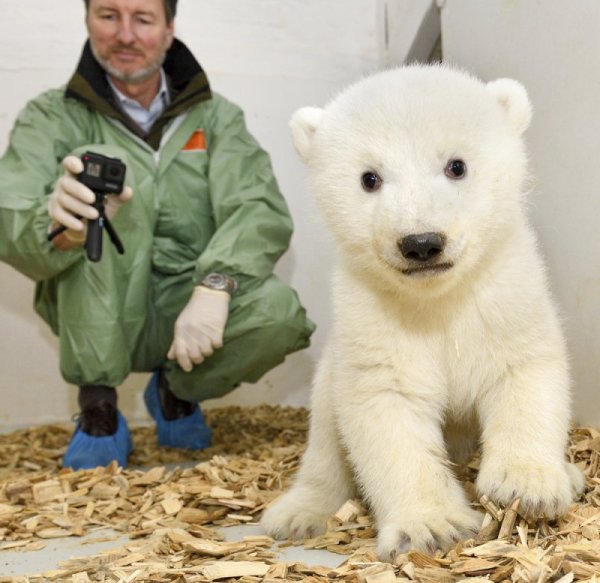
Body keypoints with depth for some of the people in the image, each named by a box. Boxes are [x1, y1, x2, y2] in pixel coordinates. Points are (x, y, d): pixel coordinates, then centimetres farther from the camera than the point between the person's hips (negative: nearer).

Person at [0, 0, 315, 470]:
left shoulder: (216, 116, 5)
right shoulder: (53, 116, 0)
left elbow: (261, 210, -11)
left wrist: (214, 286, -30)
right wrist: (56, 225, -41)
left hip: (185, 313, 2)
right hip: (98, 320, -1)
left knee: (278, 312, -29)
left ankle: (179, 390, 8)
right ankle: (98, 407, -14)